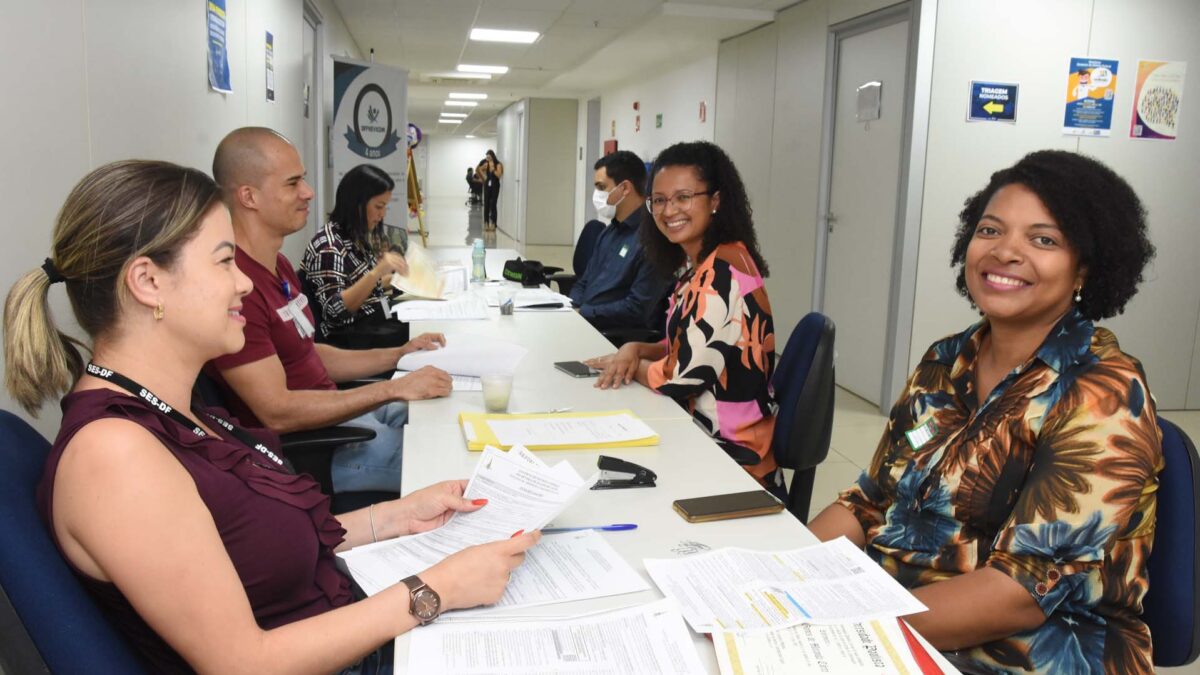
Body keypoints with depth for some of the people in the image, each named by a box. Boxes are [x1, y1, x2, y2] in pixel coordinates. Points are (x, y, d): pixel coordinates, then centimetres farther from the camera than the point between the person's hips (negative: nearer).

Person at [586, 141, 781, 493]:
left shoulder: (722, 271, -21)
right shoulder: (699, 264, 8)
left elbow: (682, 375, -22)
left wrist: (631, 365, -3)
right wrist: (636, 349, -4)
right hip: (703, 432, 8)